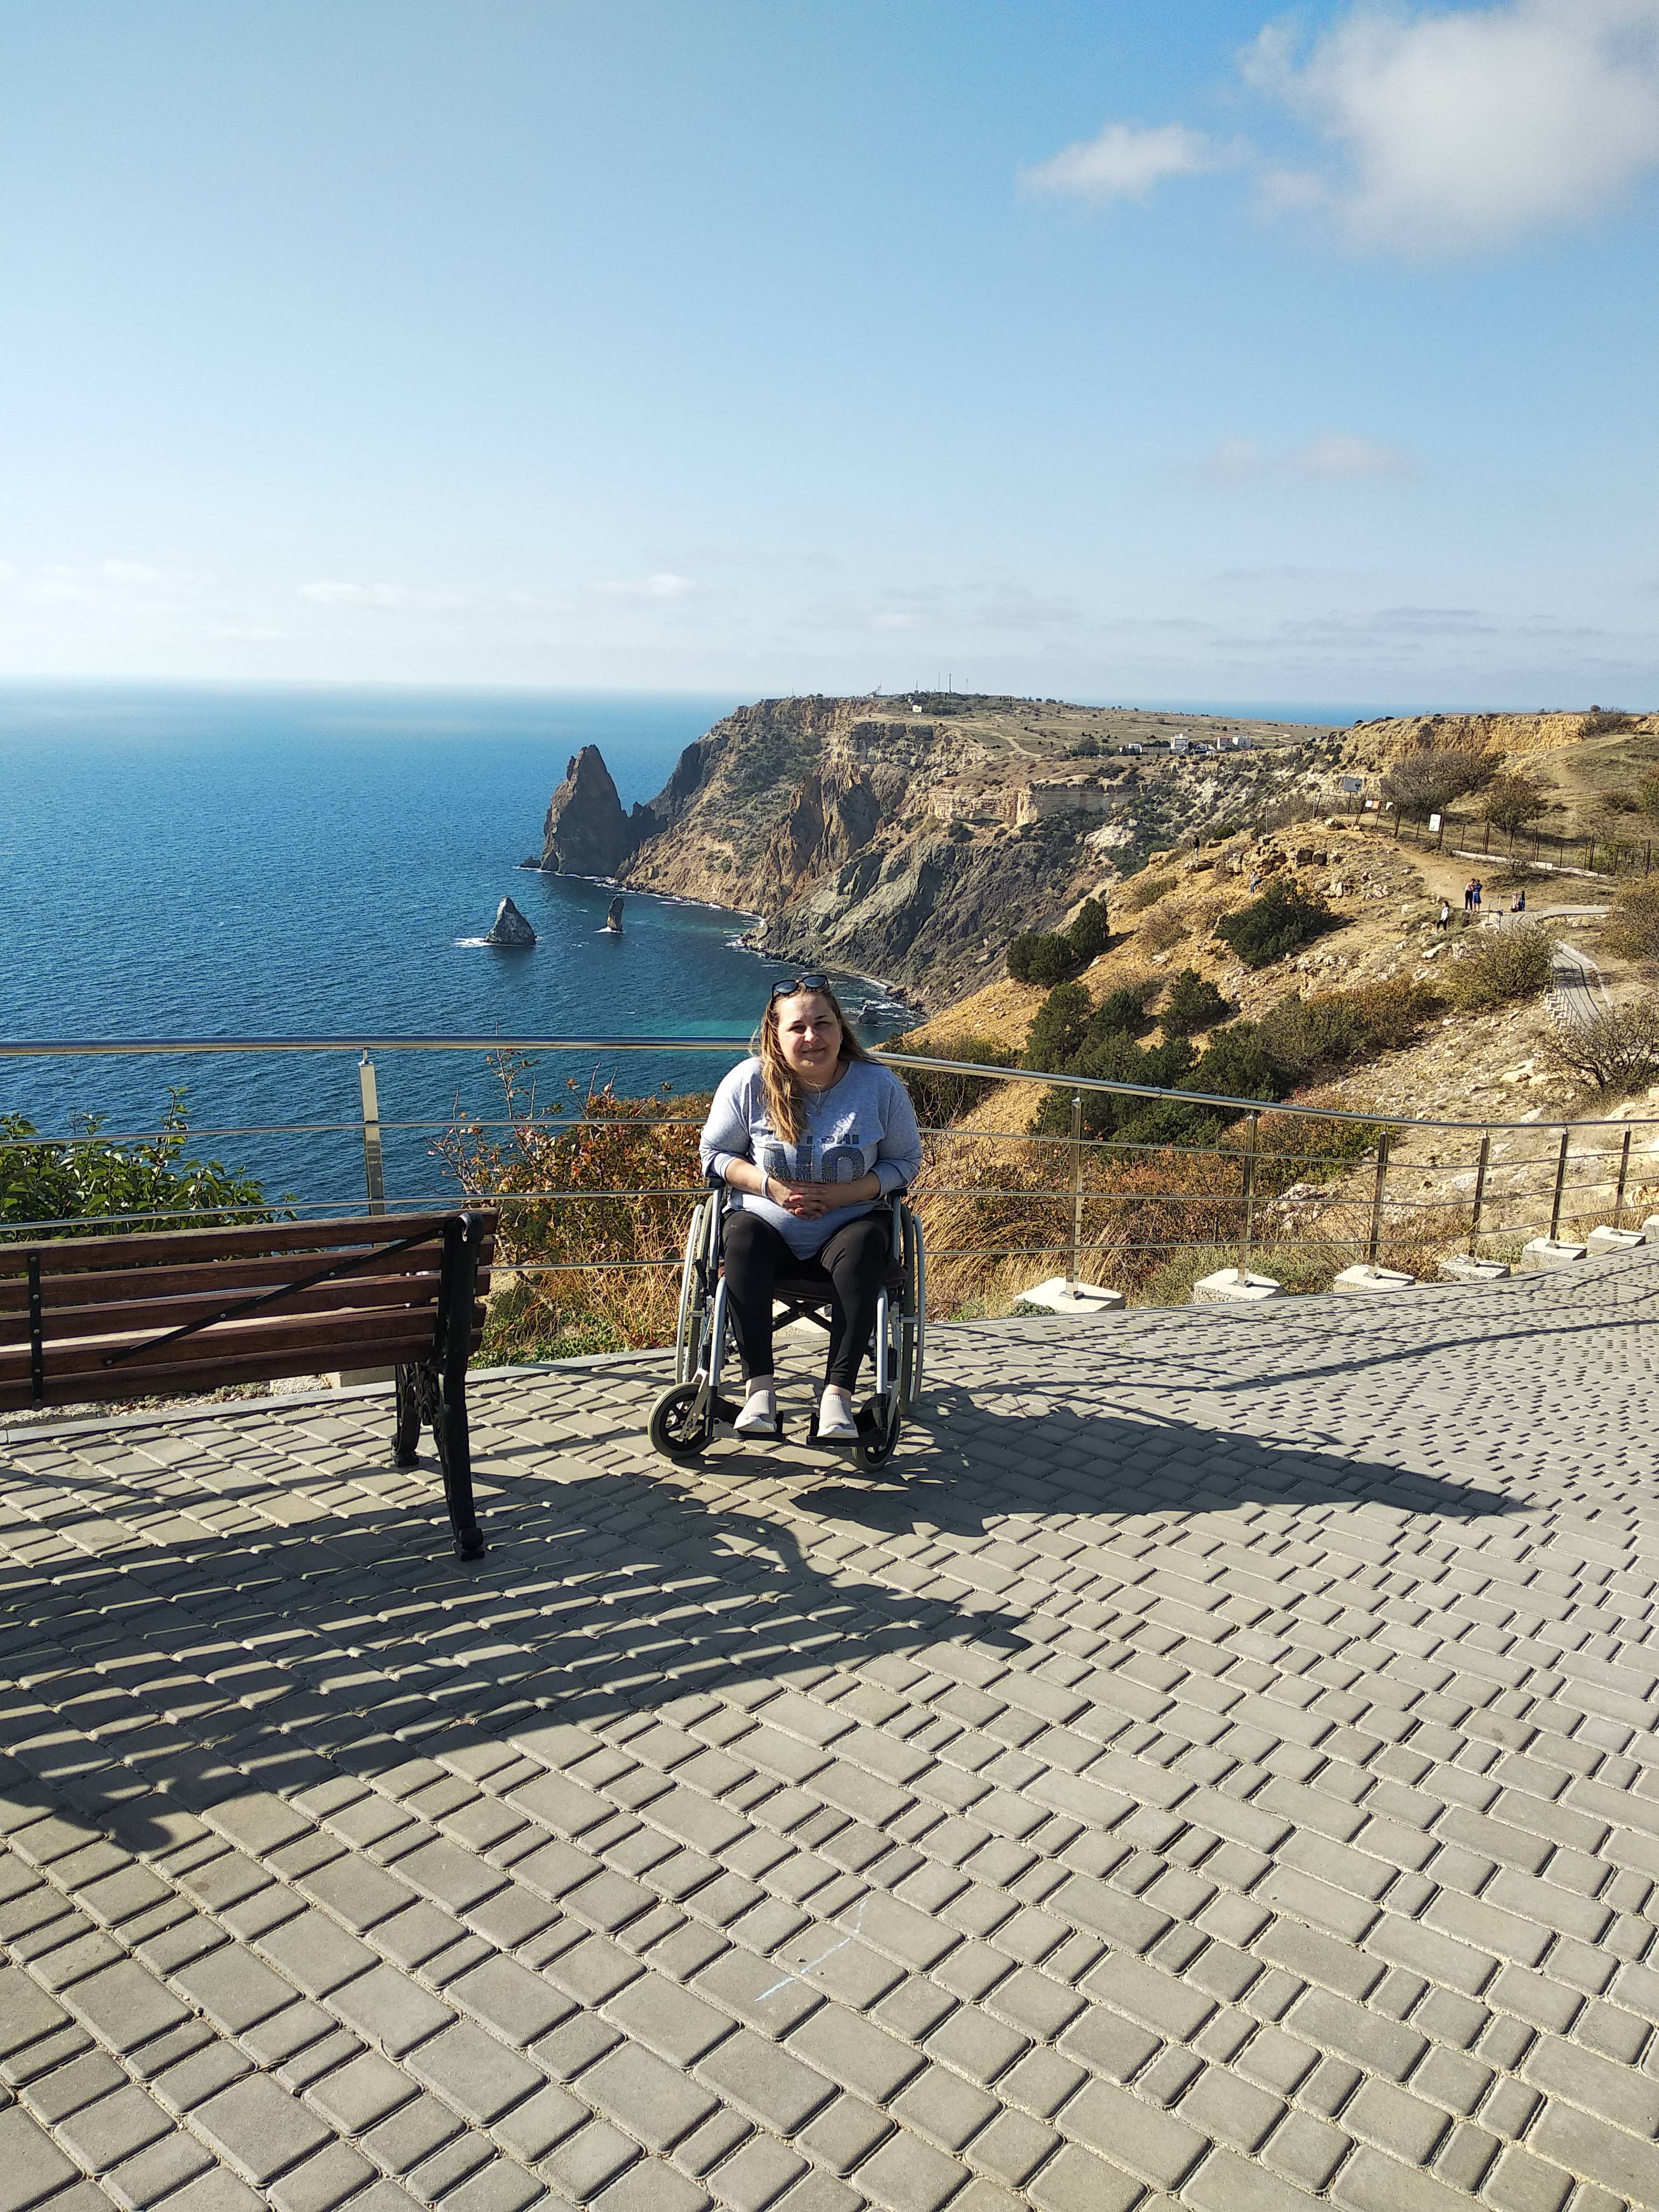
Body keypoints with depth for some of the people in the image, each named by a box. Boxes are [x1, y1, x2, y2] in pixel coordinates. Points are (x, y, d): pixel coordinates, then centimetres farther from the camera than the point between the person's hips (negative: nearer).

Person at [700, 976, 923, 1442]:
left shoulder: (880, 1086, -5)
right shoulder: (748, 1081, -5)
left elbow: (906, 1162, 3)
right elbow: (714, 1153, 5)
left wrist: (843, 1194, -14)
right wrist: (770, 1185, -15)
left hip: (847, 1226, 0)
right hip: (767, 1225, 0)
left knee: (867, 1243, -33)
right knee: (741, 1237, -32)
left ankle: (838, 1391, -32)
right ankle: (759, 1386, -32)